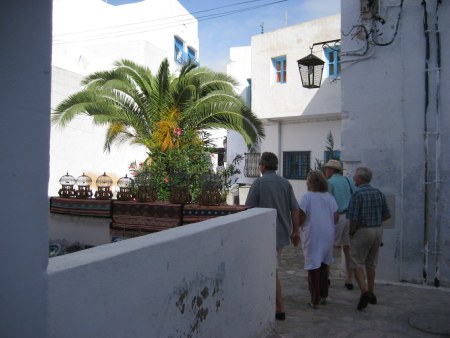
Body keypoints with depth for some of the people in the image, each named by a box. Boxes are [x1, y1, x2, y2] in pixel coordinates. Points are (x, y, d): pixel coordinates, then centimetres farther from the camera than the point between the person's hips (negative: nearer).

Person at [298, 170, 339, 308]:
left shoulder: (307, 196, -12)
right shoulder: (329, 197, 3)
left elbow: (301, 216, -14)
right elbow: (336, 216, 4)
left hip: (312, 235, -5)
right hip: (327, 235, 5)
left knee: (313, 265, 3)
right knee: (324, 264, 18)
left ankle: (315, 299, 7)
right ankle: (323, 296, 28)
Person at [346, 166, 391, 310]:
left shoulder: (357, 194, -16)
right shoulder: (379, 193, 5)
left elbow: (353, 219, -20)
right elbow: (387, 215, 9)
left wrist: (351, 232, -4)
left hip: (362, 231, -7)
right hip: (378, 230, 7)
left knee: (357, 264, 1)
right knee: (371, 264, 18)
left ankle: (365, 292, -13)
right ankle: (371, 294, 26)